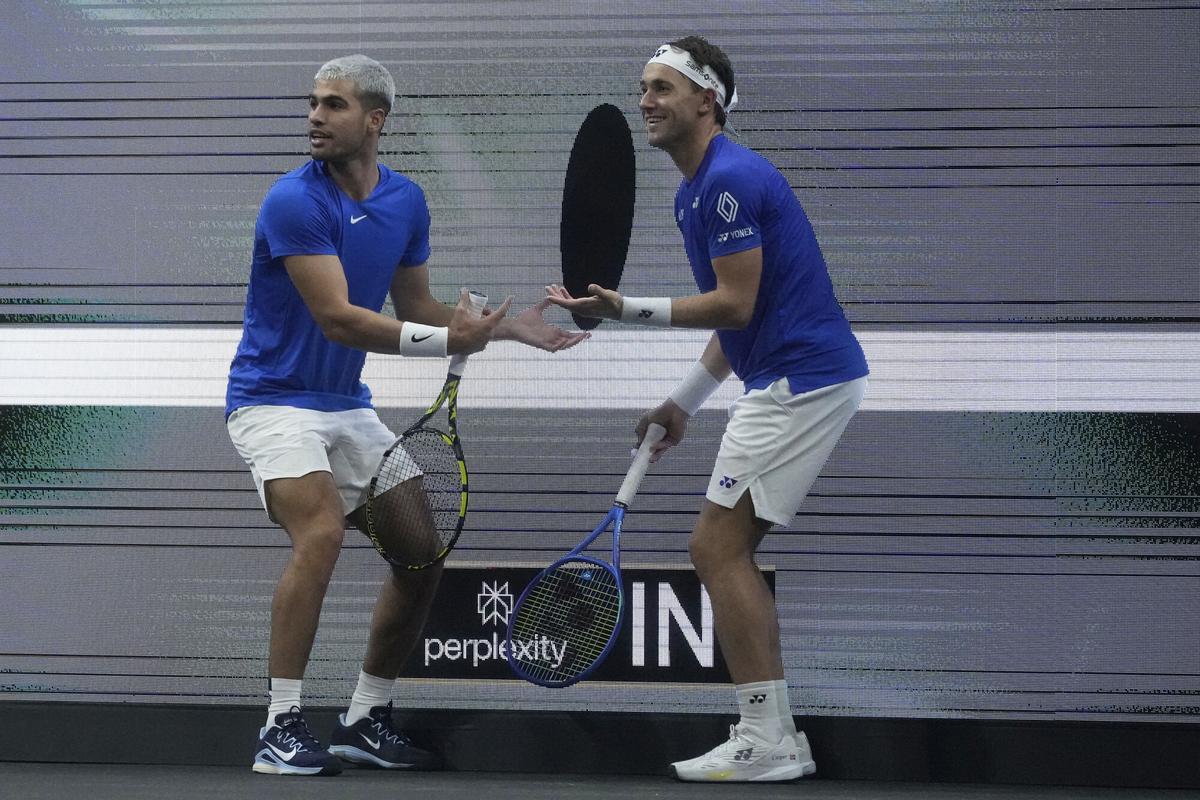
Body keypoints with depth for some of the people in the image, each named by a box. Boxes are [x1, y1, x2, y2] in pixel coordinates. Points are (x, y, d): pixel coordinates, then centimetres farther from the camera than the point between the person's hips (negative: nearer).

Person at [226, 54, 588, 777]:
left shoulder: (407, 201, 4)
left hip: (349, 407, 8)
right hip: (274, 399, -8)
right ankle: (281, 729, -23)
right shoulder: (294, 201, -18)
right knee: (321, 532, -29)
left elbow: (417, 309, 13)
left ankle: (366, 721, 16)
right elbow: (337, 318, -24)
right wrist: (446, 340, -30)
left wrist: (503, 328, -2)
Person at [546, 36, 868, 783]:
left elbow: (737, 305, -18)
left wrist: (628, 309, -19)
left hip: (802, 380, -10)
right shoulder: (695, 191, 17)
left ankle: (766, 742, -8)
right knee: (730, 552, 11)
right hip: (793, 379, 10)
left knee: (717, 547, -9)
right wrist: (685, 401, 22)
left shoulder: (730, 178, -15)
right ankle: (776, 736, 12)